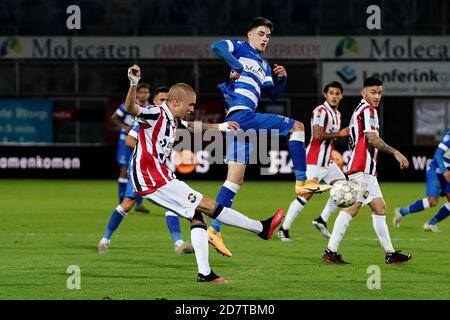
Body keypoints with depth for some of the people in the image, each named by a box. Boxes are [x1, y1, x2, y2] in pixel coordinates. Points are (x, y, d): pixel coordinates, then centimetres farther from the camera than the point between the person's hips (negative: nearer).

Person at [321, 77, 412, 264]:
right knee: (353, 207, -13)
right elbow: (372, 139, -21)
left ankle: (389, 254, 11)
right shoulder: (368, 110, -10)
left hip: (367, 170, 11)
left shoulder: (360, 110, 21)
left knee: (379, 208, 10)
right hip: (361, 169, -11)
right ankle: (331, 251, -15)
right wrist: (395, 153, -23)